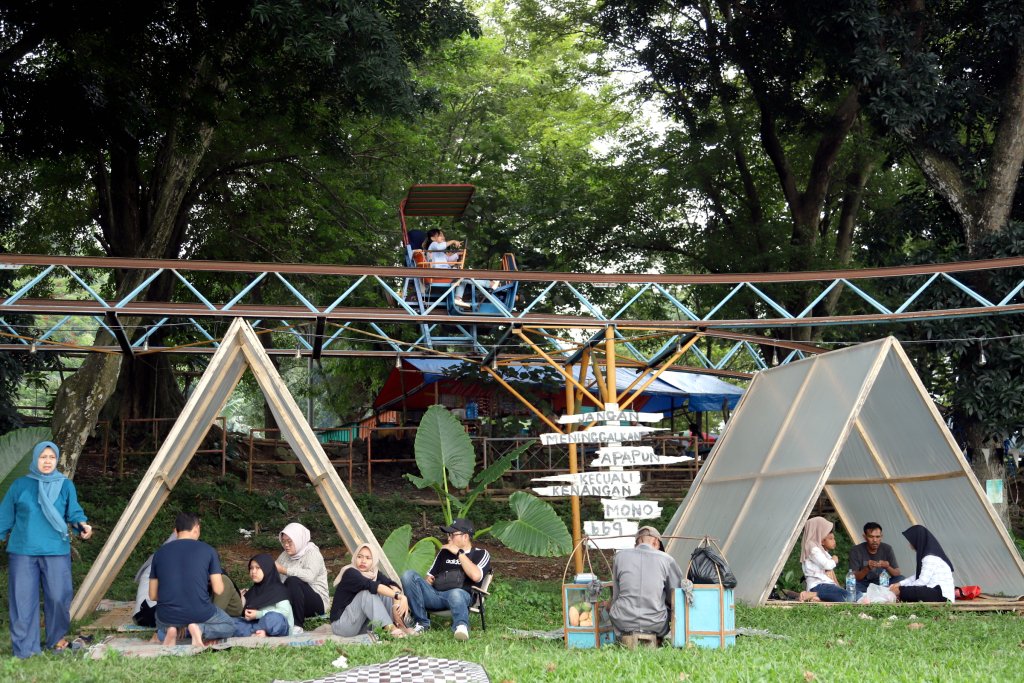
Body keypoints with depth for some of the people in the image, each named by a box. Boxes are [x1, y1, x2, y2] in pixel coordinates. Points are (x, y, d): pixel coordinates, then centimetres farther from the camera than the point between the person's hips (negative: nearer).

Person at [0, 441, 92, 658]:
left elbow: (74, 513, 4)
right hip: (23, 552, 0)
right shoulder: (20, 485, 7)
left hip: (56, 552, 0)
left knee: (58, 597, -2)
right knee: (23, 599, -2)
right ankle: (25, 648, 5)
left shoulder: (65, 486, 8)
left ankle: (56, 640, 19)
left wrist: (82, 525, -15)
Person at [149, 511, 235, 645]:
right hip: (199, 613, -3)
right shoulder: (208, 551, -3)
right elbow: (218, 590, -2)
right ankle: (200, 629, -6)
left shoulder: (160, 553, 5)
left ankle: (163, 633, 2)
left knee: (162, 625, 40)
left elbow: (153, 596, 9)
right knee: (229, 626, 26)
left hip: (167, 617, 3)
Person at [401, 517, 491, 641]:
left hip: (460, 593, -5)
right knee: (408, 575, -18)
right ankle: (422, 623, -22)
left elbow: (475, 576, -8)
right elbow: (430, 576, 33)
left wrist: (459, 552, -3)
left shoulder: (480, 554, 14)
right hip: (434, 596, 5)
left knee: (456, 594, -42)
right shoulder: (444, 552, 30)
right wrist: (427, 580, 6)